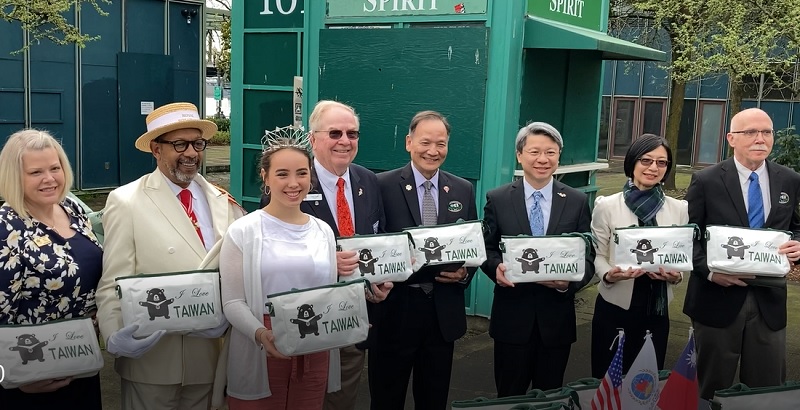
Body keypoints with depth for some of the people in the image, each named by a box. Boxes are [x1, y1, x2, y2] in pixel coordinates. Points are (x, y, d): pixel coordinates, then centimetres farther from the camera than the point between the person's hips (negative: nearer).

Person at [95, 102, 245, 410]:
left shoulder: (224, 201, 5)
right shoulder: (126, 202, -7)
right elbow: (113, 284, -11)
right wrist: (114, 338, -26)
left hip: (211, 353, 4)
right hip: (152, 357, -4)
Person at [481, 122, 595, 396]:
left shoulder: (577, 202, 2)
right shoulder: (497, 199, 0)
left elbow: (588, 256, 0)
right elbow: (486, 249, 4)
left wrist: (570, 280, -20)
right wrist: (496, 267, -19)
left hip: (557, 317, 1)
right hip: (511, 316, -1)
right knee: (509, 398, 12)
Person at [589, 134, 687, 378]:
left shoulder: (679, 209, 3)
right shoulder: (607, 206, -5)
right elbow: (597, 255, -3)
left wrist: (676, 275, -14)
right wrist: (608, 275, -23)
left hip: (656, 310, 3)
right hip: (614, 308, -2)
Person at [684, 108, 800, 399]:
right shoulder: (706, 181, -6)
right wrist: (709, 270, -19)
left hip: (769, 299, 3)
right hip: (717, 297, -3)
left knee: (768, 390, 12)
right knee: (713, 388, 12)